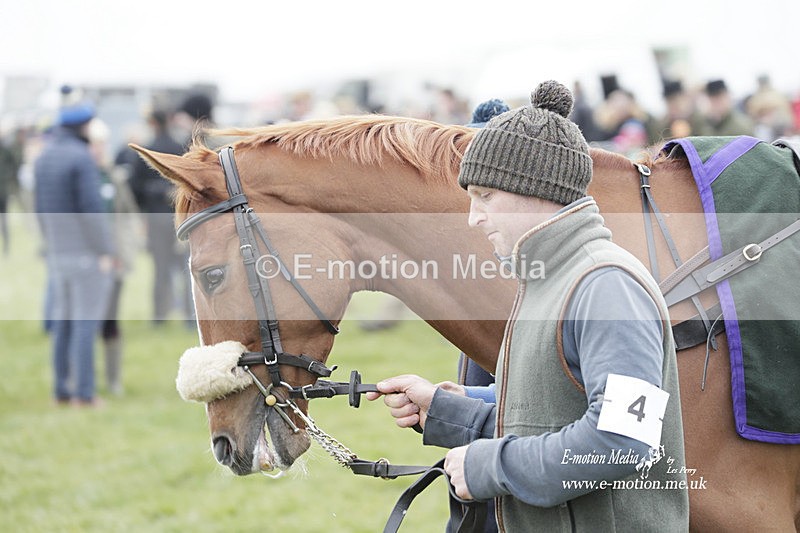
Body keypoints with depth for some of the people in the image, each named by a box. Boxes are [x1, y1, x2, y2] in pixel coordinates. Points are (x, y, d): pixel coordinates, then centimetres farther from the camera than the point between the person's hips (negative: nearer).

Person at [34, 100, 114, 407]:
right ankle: (83, 392, -3)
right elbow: (91, 208, -19)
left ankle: (61, 389, 15)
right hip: (87, 252, -8)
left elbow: (41, 207, 14)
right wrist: (105, 250, -13)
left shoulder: (44, 157, 10)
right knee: (86, 321, -4)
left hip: (58, 252, 8)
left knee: (63, 321, 12)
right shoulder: (81, 157, -15)